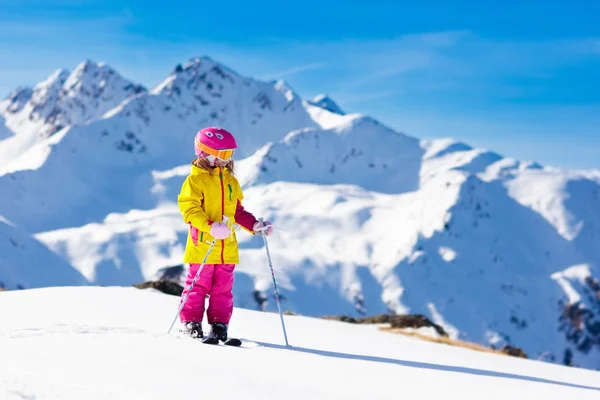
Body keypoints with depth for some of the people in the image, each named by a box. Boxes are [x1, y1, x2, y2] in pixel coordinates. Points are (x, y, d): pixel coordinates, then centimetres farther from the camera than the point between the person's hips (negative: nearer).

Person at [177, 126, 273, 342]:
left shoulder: (231, 181, 15)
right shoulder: (196, 179, -6)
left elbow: (238, 211, 22)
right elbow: (190, 209, -15)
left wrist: (255, 225, 6)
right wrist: (210, 227, -28)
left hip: (227, 247, 6)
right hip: (202, 245, -6)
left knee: (223, 288, 6)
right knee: (198, 285, 0)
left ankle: (219, 326, 11)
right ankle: (191, 324, 9)